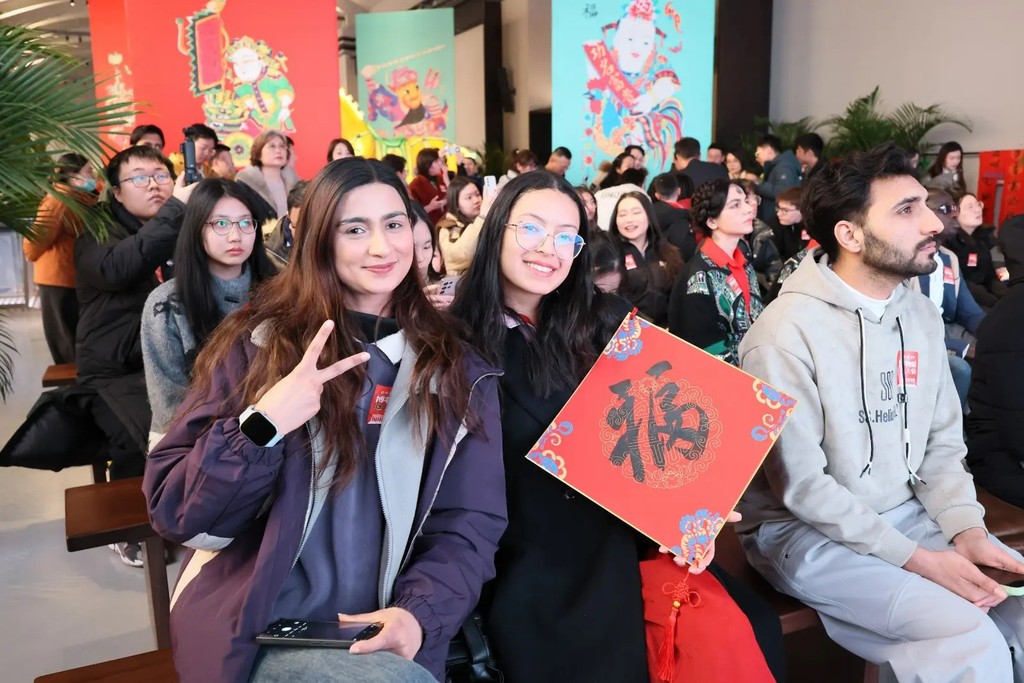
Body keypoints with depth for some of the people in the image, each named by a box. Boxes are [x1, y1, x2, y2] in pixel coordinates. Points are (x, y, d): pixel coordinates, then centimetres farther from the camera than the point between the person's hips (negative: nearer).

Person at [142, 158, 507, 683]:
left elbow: (470, 521, 2)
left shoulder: (457, 368, 4)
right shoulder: (258, 343, -1)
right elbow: (172, 510, -3)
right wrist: (260, 426, -20)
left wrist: (419, 613, -16)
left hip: (384, 633, 3)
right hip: (258, 629, -2)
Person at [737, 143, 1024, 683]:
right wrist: (915, 558, -19)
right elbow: (801, 486, -20)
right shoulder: (786, 332, -20)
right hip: (806, 531, -7)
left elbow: (943, 443, 8)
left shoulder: (922, 315, 4)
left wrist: (967, 528, -8)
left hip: (907, 514, 8)